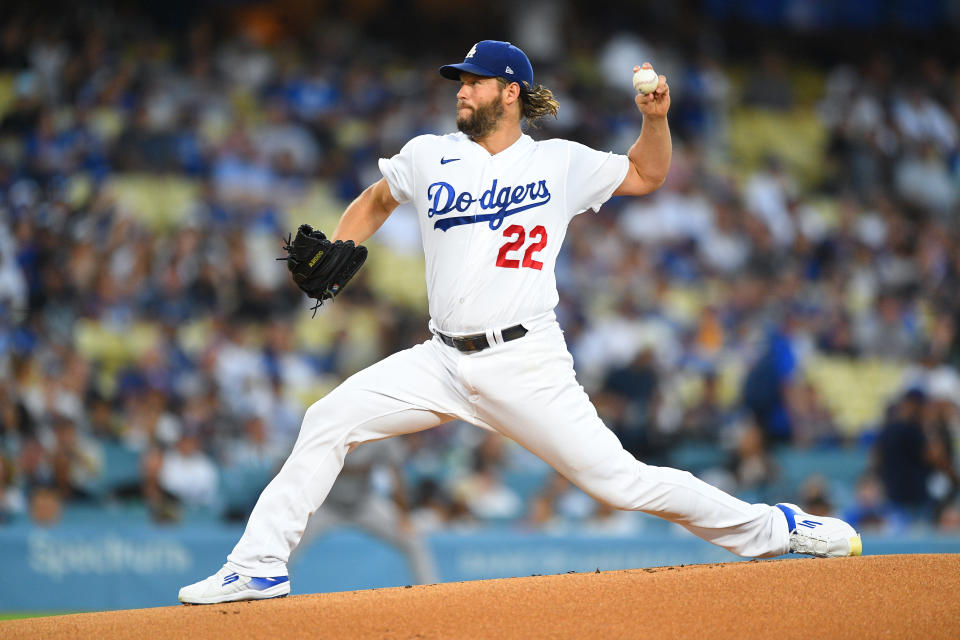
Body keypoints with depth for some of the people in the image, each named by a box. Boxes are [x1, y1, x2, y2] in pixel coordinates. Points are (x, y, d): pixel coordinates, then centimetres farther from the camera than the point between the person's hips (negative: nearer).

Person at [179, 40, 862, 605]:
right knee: (327, 422, -9)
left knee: (618, 479, -11)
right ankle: (261, 566, -3)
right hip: (443, 361, 3)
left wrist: (656, 118, -3)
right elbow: (376, 200, 26)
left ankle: (772, 527, 1)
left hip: (526, 364, -3)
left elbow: (646, 175, 17)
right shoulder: (430, 157, 7)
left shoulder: (561, 164, 3)